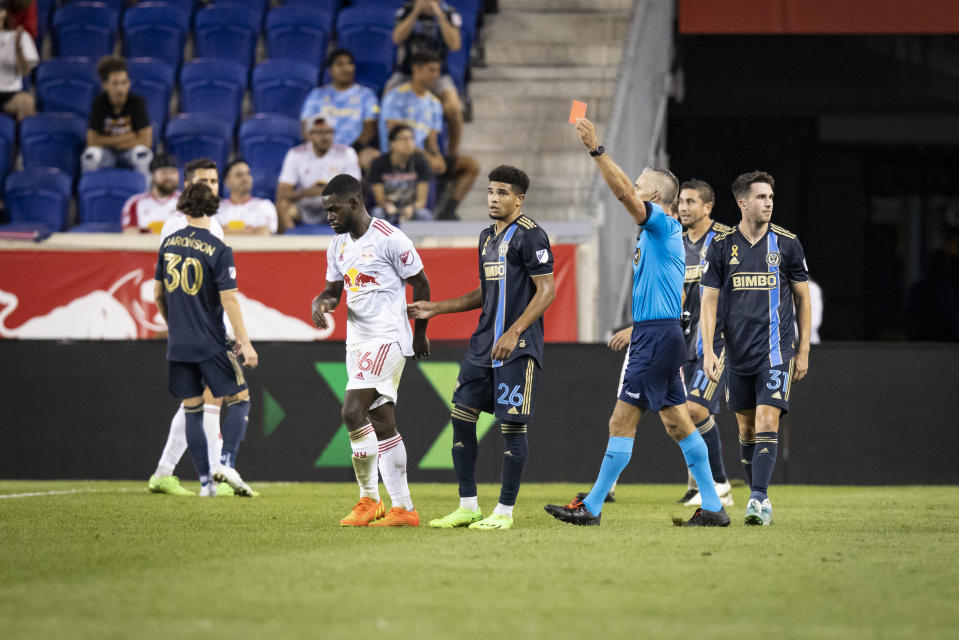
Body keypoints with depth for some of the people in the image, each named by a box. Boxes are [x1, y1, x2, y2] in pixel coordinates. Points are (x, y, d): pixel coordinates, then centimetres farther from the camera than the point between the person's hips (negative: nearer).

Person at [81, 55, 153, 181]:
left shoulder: (137, 102, -16)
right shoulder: (99, 103, -15)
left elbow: (146, 141, -17)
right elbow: (93, 142, -17)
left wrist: (110, 141, -14)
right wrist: (127, 137, -17)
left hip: (129, 152, 0)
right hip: (106, 152, 0)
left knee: (141, 152, -35)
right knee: (91, 154, -34)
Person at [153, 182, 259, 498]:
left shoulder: (169, 243, 5)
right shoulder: (218, 250, -12)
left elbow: (158, 293, 13)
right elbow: (228, 299, -15)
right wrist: (244, 342, -11)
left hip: (178, 344, 5)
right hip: (210, 343, -5)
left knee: (192, 410, 10)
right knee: (240, 399, 7)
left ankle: (205, 481, 10)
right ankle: (226, 463, -9)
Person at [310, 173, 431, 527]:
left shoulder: (389, 239, -12)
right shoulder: (338, 245, 12)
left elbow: (420, 284, -4)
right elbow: (334, 289, 21)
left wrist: (420, 333, 3)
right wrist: (320, 302, -3)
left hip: (387, 338, -8)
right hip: (357, 339, 8)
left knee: (353, 411, -18)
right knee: (382, 424, 7)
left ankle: (369, 499, -8)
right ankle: (403, 508, 9)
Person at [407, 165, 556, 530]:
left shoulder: (529, 235, -10)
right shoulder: (487, 236, 17)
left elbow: (546, 290, -14)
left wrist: (513, 333, -21)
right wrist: (435, 308, 20)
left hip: (517, 348, -9)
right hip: (484, 343, 9)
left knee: (512, 425, -5)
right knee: (462, 415, 5)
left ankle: (504, 511, 2)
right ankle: (468, 507, 12)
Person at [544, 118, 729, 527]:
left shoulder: (663, 224, -12)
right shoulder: (658, 229, 15)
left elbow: (624, 193, -22)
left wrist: (596, 150, -25)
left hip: (657, 337, -10)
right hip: (654, 336, 10)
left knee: (622, 422, -8)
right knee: (677, 422, 11)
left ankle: (592, 508, -6)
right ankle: (712, 508, 11)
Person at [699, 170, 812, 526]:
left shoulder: (787, 244, 1)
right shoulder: (721, 246, 2)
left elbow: (802, 297, 8)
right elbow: (709, 300, 3)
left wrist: (804, 351, 5)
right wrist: (708, 351, -6)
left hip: (776, 350, -2)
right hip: (738, 352, 2)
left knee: (767, 421, -15)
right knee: (746, 428, 8)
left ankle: (759, 499, -18)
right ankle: (758, 500, 20)